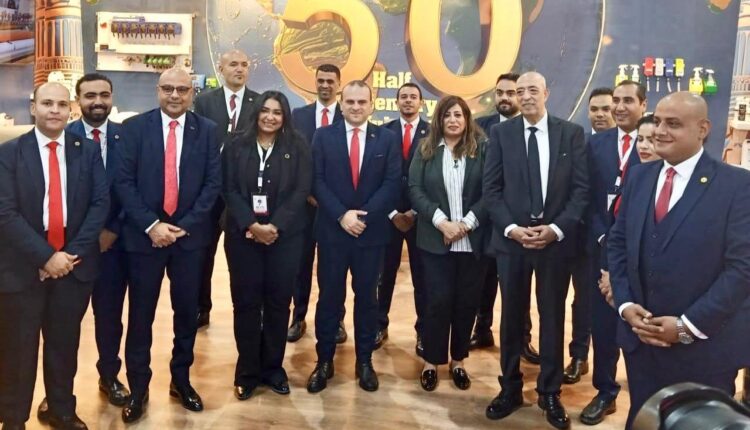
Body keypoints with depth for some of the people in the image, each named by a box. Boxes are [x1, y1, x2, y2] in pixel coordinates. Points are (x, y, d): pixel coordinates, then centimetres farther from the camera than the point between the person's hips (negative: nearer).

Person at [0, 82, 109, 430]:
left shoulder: (88, 150, 5)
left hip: (75, 264, 2)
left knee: (65, 344, 15)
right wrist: (45, 256, -16)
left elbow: (101, 203, -1)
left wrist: (73, 252, -11)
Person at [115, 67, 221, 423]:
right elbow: (124, 182, -5)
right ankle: (138, 387, 22)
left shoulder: (207, 130, 3)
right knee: (140, 315, 6)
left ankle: (181, 380, 29)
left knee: (187, 311, 11)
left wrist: (184, 225, -11)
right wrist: (151, 225, -14)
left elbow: (213, 182, -1)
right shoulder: (134, 127, 0)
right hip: (144, 234, -1)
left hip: (190, 235, 1)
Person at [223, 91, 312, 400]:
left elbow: (301, 191, -5)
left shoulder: (298, 148, 2)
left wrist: (275, 226, -15)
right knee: (246, 302, 3)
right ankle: (247, 372, 16)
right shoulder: (236, 146, 4)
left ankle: (273, 368, 21)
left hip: (285, 236, 0)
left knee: (278, 302, 6)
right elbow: (229, 190, -1)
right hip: (243, 235, 0)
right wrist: (251, 225, -15)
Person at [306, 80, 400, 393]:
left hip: (372, 231, 1)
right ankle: (324, 361, 19)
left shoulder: (387, 139, 3)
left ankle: (364, 361, 23)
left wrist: (363, 215, -14)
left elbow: (392, 184, -4)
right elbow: (317, 181, -4)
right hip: (332, 230, 0)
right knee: (329, 297, 7)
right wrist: (341, 215, -15)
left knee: (367, 297, 10)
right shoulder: (323, 136, 3)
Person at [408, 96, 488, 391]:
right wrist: (441, 221, -14)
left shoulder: (481, 149, 1)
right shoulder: (425, 149, 4)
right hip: (436, 240, 0)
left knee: (466, 301, 7)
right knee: (438, 300, 1)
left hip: (473, 240, 0)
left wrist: (467, 223, -15)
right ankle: (431, 362, 17)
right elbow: (415, 190, -3)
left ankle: (458, 361, 24)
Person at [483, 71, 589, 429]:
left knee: (552, 317, 9)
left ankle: (550, 393, 24)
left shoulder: (571, 133, 2)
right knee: (511, 315, 10)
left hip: (556, 239, 0)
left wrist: (557, 228, -12)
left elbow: (581, 188, -1)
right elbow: (491, 189, 0)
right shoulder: (501, 133, 3)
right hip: (511, 238, 0)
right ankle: (510, 389, 25)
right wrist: (511, 228, -12)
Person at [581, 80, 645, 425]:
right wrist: (602, 237, -7)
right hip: (603, 246, 3)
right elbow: (589, 196, 4)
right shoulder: (596, 143, 7)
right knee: (602, 323, 9)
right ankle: (605, 391, 25)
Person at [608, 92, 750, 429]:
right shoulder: (638, 177, 7)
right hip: (641, 337, 5)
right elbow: (617, 244, 9)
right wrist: (626, 305, -5)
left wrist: (689, 326, -18)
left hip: (704, 347, -4)